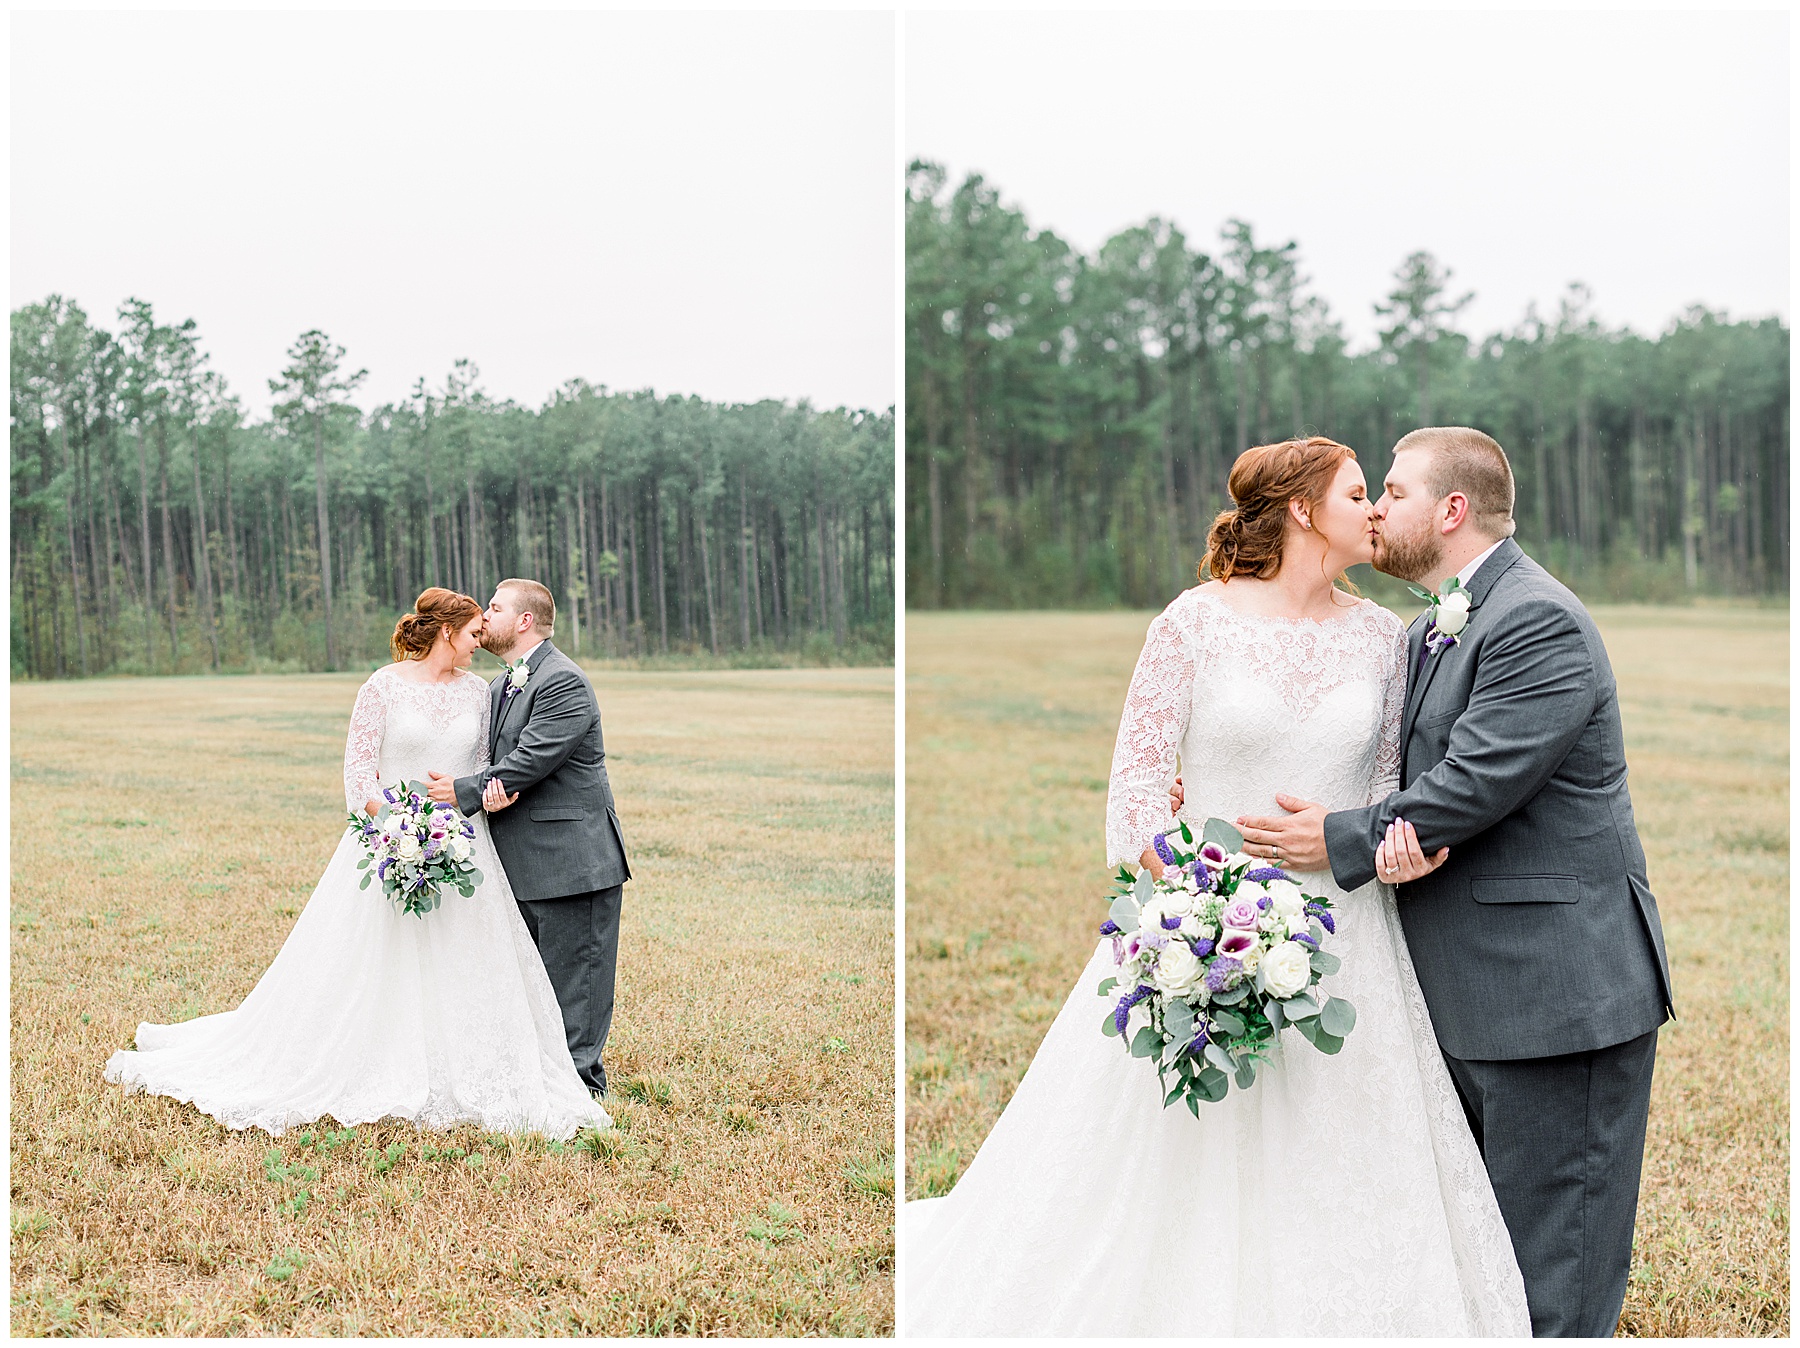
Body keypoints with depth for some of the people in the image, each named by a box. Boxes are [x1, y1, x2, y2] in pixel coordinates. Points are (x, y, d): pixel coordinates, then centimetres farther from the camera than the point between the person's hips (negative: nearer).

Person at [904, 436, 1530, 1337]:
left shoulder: (1379, 636, 6)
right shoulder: (1197, 622, -6)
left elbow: (1383, 781, 12)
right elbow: (1138, 772, -5)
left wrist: (1396, 844, -10)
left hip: (1341, 933, 4)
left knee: (1338, 1176, 7)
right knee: (1179, 1155, 3)